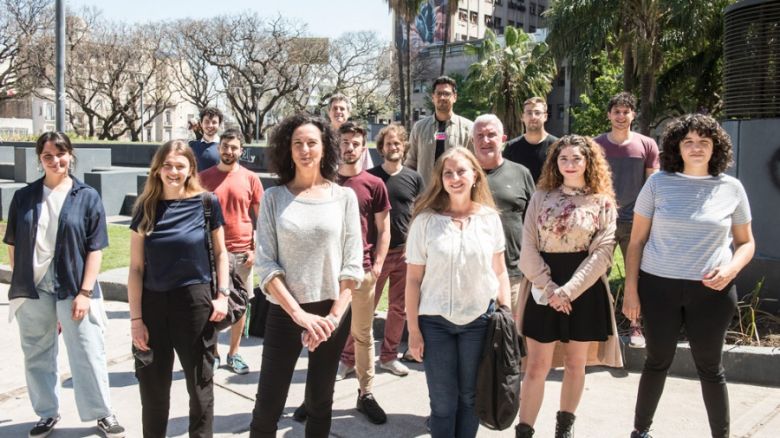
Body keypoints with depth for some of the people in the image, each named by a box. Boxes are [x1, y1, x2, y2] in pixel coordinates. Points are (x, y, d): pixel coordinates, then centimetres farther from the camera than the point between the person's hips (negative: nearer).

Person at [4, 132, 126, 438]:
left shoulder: (87, 197, -2)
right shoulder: (24, 197, 4)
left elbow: (95, 249, -4)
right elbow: (13, 245, 8)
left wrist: (85, 291, -9)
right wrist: (19, 281, 4)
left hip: (73, 288, -2)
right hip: (32, 289, 3)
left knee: (87, 354, 3)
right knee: (37, 355, 13)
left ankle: (102, 413, 17)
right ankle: (47, 413, 28)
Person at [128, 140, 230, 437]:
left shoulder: (207, 203, -5)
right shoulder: (145, 208, 0)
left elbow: (220, 253, 5)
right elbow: (136, 268, 1)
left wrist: (222, 295, -5)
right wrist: (136, 318, -4)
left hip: (195, 302, -2)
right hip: (153, 303, 2)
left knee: (200, 385, 11)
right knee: (153, 389, 12)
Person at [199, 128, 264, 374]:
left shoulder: (250, 179, 2)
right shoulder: (204, 177, 1)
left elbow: (259, 217, 5)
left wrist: (256, 249, -3)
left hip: (242, 252, 1)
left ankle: (234, 354, 21)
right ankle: (213, 354, 18)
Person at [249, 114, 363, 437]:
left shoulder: (344, 196, 1)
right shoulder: (274, 197, -1)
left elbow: (352, 263, -1)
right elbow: (265, 263, -6)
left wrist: (334, 316, -11)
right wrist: (299, 313, -15)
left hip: (332, 313, 1)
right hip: (284, 312, -1)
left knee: (320, 402, 13)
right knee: (268, 405, 0)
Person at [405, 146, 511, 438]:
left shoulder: (490, 218, -1)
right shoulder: (425, 220, -7)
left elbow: (499, 271, 7)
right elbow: (413, 279, -4)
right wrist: (413, 330, -6)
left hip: (480, 319, 1)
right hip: (435, 321, -1)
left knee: (470, 396, 14)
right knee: (443, 401, 9)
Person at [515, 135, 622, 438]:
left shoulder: (603, 202, 0)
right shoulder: (541, 197, 3)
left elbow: (603, 252, -8)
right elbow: (528, 247, -2)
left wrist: (568, 290, -16)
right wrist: (548, 288, -13)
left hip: (585, 291, 0)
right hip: (544, 290, 0)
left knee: (575, 363, 11)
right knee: (537, 365, 1)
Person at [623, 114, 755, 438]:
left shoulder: (731, 188, 1)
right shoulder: (658, 183, -2)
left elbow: (746, 242, 10)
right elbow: (637, 240, 2)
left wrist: (731, 269, -11)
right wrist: (631, 289, -3)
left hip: (711, 291, 0)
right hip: (659, 286, 0)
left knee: (710, 366, 9)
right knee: (657, 362, 10)